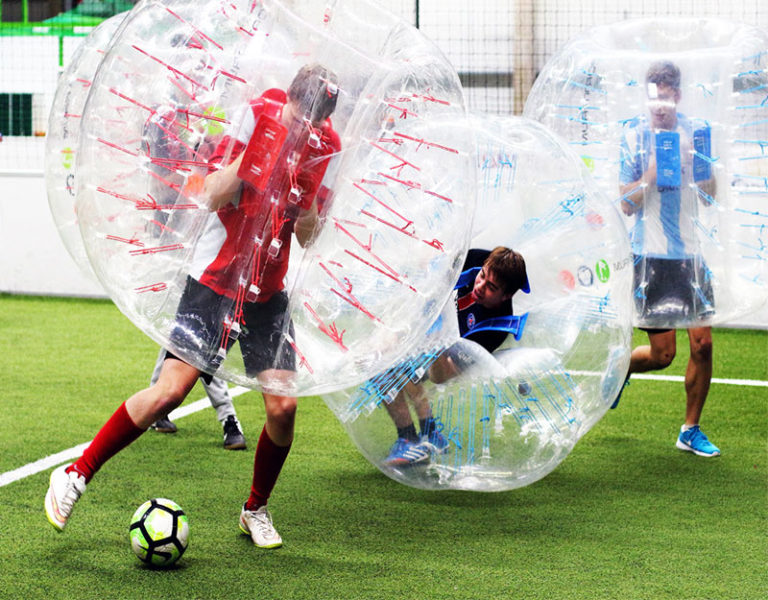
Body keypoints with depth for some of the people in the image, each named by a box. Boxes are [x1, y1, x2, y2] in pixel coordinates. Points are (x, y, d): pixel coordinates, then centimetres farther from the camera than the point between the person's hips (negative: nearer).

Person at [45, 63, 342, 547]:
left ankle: (256, 510, 18)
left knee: (283, 404, -6)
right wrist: (251, 152, -28)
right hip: (214, 280, -4)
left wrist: (308, 200, -17)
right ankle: (76, 475, 3)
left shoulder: (325, 147, 0)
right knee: (171, 390, -12)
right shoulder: (258, 115, -12)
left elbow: (307, 238, 4)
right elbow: (212, 195, -17)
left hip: (269, 293, 4)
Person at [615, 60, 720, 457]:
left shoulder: (692, 133, 6)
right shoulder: (635, 137, -5)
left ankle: (691, 430, 15)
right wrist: (652, 173, -21)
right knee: (662, 354, -3)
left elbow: (709, 197, 10)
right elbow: (627, 205, -7)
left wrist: (702, 163, -8)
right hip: (651, 255, -4)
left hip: (689, 252, 4)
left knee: (702, 344, -1)